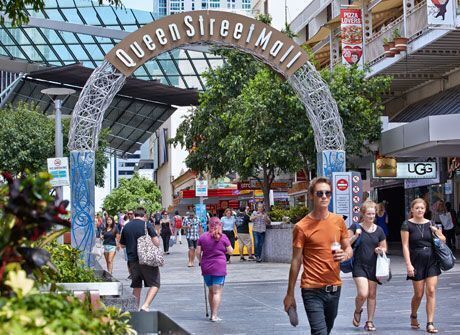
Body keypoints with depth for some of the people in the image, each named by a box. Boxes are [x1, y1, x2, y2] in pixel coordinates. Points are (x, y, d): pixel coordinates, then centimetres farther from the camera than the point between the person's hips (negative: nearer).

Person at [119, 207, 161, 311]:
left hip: (132, 260, 5)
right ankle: (145, 306, -14)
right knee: (154, 284, 2)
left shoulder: (126, 227, 8)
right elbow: (156, 242, -13)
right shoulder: (146, 225, -6)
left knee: (136, 286, 16)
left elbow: (122, 245, 18)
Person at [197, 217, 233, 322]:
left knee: (211, 291, 17)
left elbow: (198, 252, 0)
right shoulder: (223, 237, -4)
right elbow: (230, 251, 1)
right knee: (217, 292, -2)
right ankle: (214, 315, -9)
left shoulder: (202, 237, 1)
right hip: (219, 267, -3)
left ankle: (212, 313, 23)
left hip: (206, 267, 3)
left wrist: (201, 262, 16)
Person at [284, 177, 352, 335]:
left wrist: (345, 254, -11)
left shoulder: (338, 221, 6)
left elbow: (349, 249, 15)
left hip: (334, 288, 5)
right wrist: (290, 294, -2)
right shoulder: (302, 227, -7)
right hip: (312, 290, -5)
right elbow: (296, 261, -4)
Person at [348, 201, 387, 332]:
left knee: (372, 294, 7)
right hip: (359, 265, -3)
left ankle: (370, 322, 18)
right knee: (363, 294, -15)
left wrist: (381, 250, -6)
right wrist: (355, 236, -19)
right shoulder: (356, 227, -3)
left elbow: (384, 248, 16)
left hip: (374, 266, 4)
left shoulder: (379, 230, 6)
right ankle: (357, 311, 17)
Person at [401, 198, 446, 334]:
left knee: (431, 292, -5)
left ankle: (430, 324, -3)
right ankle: (413, 317, 31)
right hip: (417, 261, -3)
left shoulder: (430, 224, 6)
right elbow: (405, 246, -7)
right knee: (419, 294, 4)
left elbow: (443, 240, 14)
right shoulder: (407, 225, -4)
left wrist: (437, 232, -6)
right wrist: (408, 264, -14)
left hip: (431, 261, 3)